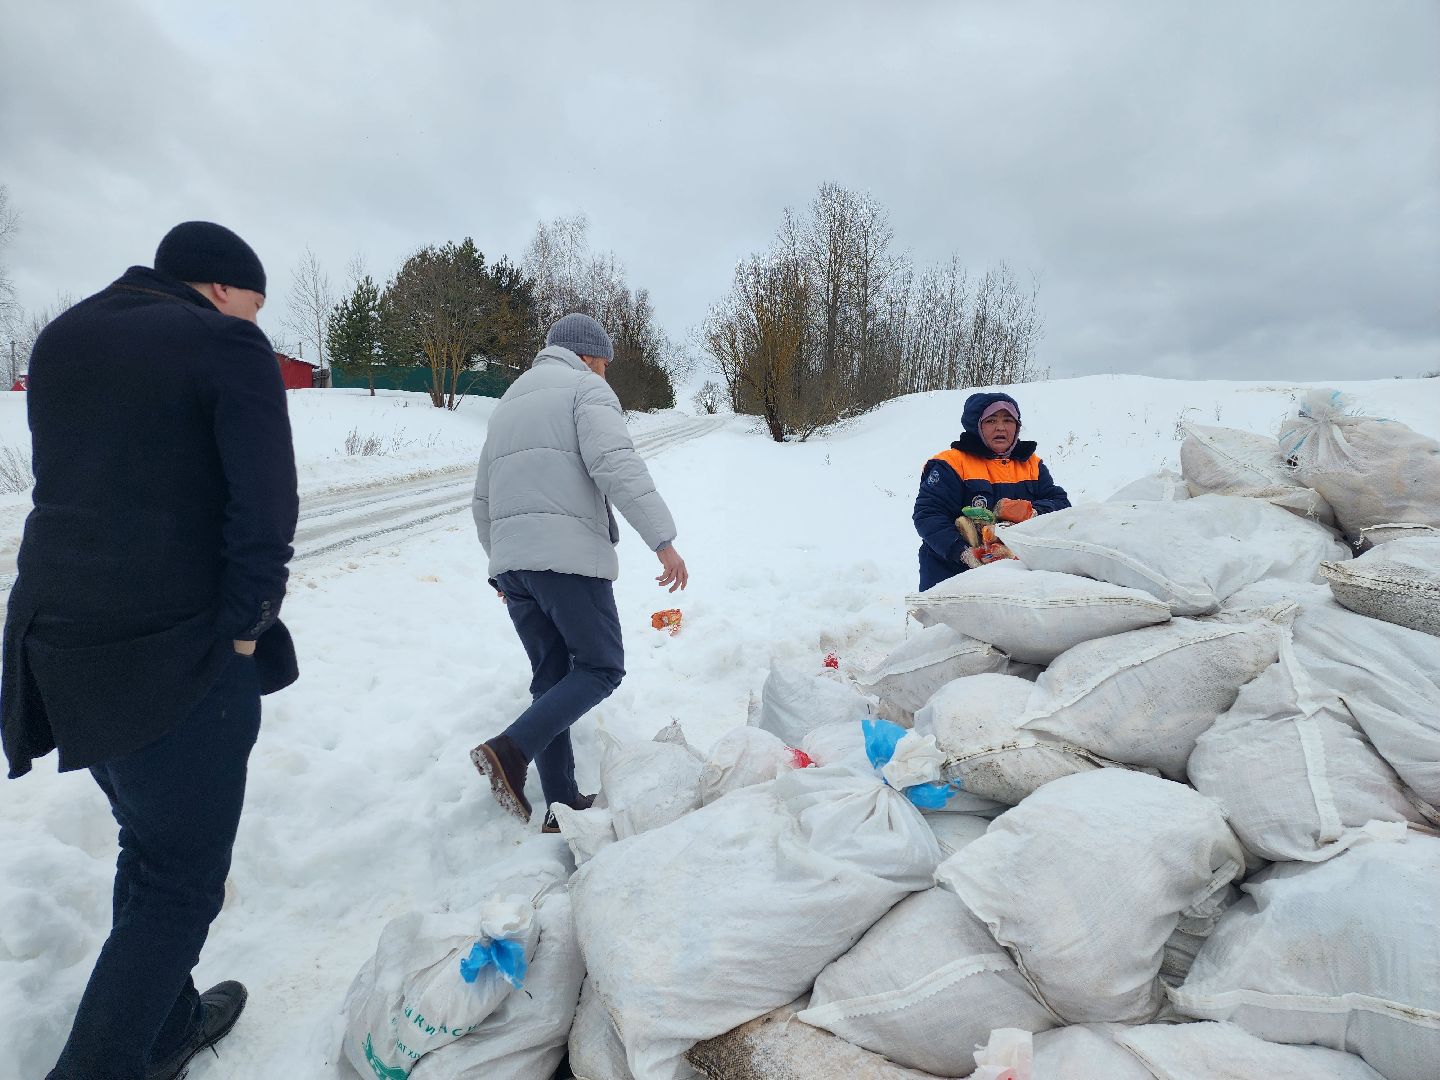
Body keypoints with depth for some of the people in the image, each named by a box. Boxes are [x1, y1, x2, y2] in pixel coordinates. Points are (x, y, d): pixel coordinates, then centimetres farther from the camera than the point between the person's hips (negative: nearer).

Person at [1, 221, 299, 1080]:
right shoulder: (227, 344, -8)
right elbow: (264, 507, -17)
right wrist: (244, 627, -9)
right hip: (177, 651, -8)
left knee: (149, 848, 24)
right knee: (182, 880, 6)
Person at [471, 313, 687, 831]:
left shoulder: (509, 401, 27)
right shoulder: (586, 388, 3)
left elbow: (482, 501, 29)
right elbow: (617, 466, -16)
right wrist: (663, 540, -18)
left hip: (510, 561, 8)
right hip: (568, 554, -8)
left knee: (553, 677, 11)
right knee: (601, 667, 1)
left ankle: (562, 805, 12)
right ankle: (512, 749, -15)